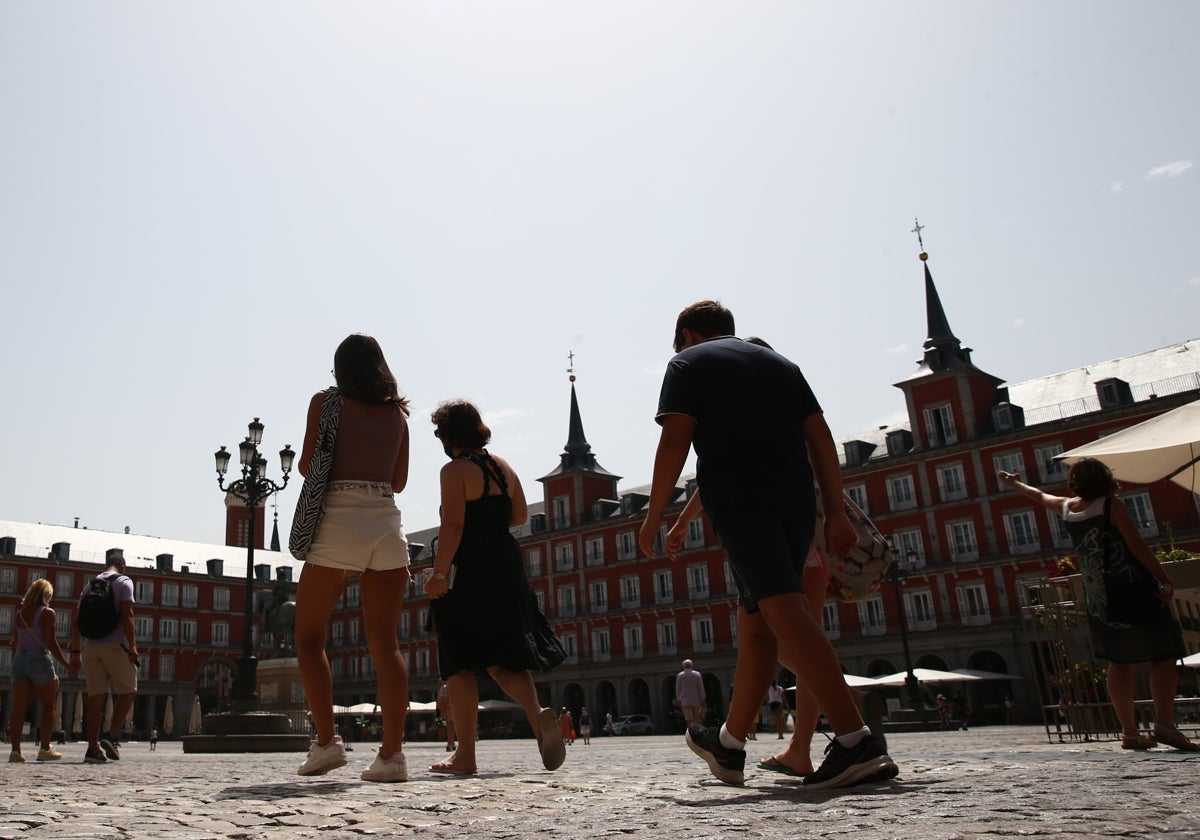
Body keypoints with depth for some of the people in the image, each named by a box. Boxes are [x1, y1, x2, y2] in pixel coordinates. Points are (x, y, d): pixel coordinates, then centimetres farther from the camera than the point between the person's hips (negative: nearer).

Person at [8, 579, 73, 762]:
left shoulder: (20, 613, 10)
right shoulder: (47, 613, -7)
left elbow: (15, 643, 13)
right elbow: (51, 643, -12)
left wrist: (15, 665, 21)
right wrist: (67, 665, -6)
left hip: (19, 660, 5)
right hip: (40, 659, -5)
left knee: (19, 708, 3)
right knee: (48, 707, 6)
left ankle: (15, 749, -4)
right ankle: (45, 749, 3)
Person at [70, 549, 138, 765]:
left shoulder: (90, 585, 17)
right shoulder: (124, 582, 0)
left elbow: (78, 620, 14)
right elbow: (127, 615, -11)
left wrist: (75, 651, 16)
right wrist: (133, 646, -13)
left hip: (90, 646, 5)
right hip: (115, 645, -5)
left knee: (96, 696, 5)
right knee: (127, 691, 6)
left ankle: (93, 748, 3)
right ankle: (112, 737, -6)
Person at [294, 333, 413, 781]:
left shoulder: (325, 402, 5)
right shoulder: (397, 413, 14)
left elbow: (307, 466, 2)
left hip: (339, 522, -3)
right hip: (388, 523, 3)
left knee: (309, 636, 10)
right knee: (385, 645, 2)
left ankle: (326, 740, 1)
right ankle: (392, 753, -2)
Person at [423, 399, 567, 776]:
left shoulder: (454, 470, -7)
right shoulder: (502, 466, 12)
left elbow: (453, 524, -18)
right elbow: (520, 514, 17)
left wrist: (439, 573, -20)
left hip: (468, 571, -6)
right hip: (506, 566, 6)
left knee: (461, 663, 2)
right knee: (502, 657, 11)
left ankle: (465, 755, 4)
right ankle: (538, 714, -14)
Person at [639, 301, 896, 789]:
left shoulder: (688, 362, 10)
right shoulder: (779, 362, 25)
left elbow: (674, 442, -4)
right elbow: (820, 438, 16)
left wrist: (653, 516, -1)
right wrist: (836, 512, 13)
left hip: (740, 498, -6)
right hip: (796, 498, 7)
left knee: (783, 610, -15)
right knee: (763, 623, 11)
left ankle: (856, 740, -27)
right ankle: (729, 744, 23)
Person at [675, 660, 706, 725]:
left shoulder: (679, 676, -1)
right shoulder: (697, 674, -2)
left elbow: (677, 689, 3)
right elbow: (701, 688, -3)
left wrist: (678, 700, 11)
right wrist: (702, 700, 2)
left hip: (685, 702, 0)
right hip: (696, 701, 0)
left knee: (689, 721, 1)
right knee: (698, 721, 11)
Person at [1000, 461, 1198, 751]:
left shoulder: (1066, 507, 8)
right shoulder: (1111, 505, -8)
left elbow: (1039, 495, 28)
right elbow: (1138, 545, -13)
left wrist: (1014, 483, 46)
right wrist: (1164, 580, -11)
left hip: (1099, 599, 6)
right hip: (1133, 590, -6)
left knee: (1120, 662, 11)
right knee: (1163, 655, -1)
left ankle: (1130, 732, 10)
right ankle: (1165, 725, -14)